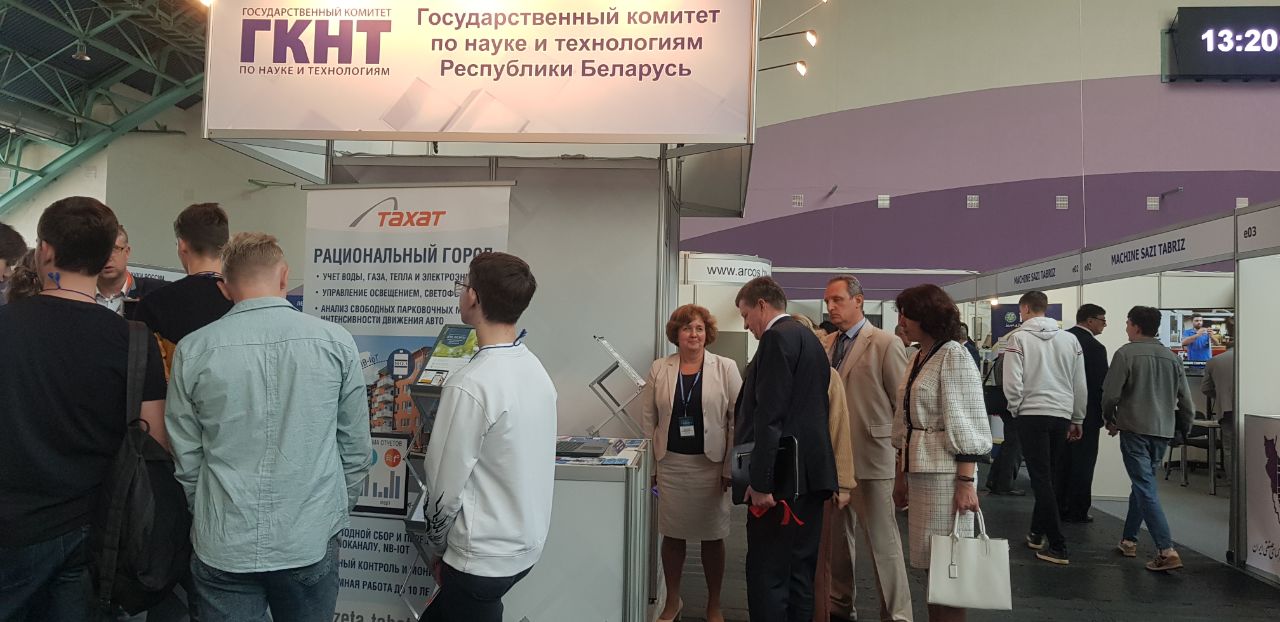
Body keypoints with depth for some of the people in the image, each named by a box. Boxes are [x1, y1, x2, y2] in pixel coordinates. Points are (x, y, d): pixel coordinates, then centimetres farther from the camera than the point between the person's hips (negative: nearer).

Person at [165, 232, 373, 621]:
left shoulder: (193, 351, -6)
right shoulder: (336, 342, -8)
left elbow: (186, 458, 2)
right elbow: (357, 449, -2)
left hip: (223, 545, 0)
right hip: (311, 541, 0)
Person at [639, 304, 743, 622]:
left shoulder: (726, 368, -3)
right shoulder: (659, 369, 3)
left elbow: (738, 420, -4)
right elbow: (647, 418, 7)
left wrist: (731, 467, -8)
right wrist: (650, 461, 3)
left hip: (710, 464, -1)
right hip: (671, 464, 2)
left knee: (713, 537, 8)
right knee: (672, 535, 10)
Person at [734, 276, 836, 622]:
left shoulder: (778, 337, -10)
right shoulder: (809, 339, 18)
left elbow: (770, 415, -19)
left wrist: (760, 482, -19)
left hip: (784, 476, -10)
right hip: (811, 474, 10)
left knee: (766, 576, -5)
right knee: (799, 575, 15)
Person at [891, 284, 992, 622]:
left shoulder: (954, 357, -11)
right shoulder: (919, 358, 12)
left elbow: (967, 425, -15)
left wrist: (965, 482, -18)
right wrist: (901, 473, 15)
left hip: (945, 473, -8)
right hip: (920, 470, 8)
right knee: (930, 562, 13)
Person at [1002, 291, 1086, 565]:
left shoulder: (1019, 338, -7)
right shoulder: (1070, 339, 6)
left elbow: (1012, 382, -13)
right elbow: (1080, 385, 10)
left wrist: (1016, 408, 4)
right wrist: (1076, 420, 18)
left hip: (1032, 414, -5)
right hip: (1062, 414, 5)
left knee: (1041, 479, -1)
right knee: (1047, 477, 17)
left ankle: (1058, 546, -3)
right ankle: (1037, 533, 27)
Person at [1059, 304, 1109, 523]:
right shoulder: (1095, 347, -17)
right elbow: (1102, 384, -14)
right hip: (1086, 414, -6)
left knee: (1062, 461, 14)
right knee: (1082, 463, 3)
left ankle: (1059, 508, 20)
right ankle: (1077, 512, 8)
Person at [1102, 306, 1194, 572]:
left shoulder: (1126, 353, -9)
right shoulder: (1172, 357, 8)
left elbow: (1111, 393, -13)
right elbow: (1185, 400, 9)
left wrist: (1110, 421, 4)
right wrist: (1184, 428, 22)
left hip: (1134, 429, -6)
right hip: (1163, 431, 6)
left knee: (1145, 488, -5)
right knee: (1141, 483, 18)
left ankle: (1166, 550, -14)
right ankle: (1129, 540, 26)